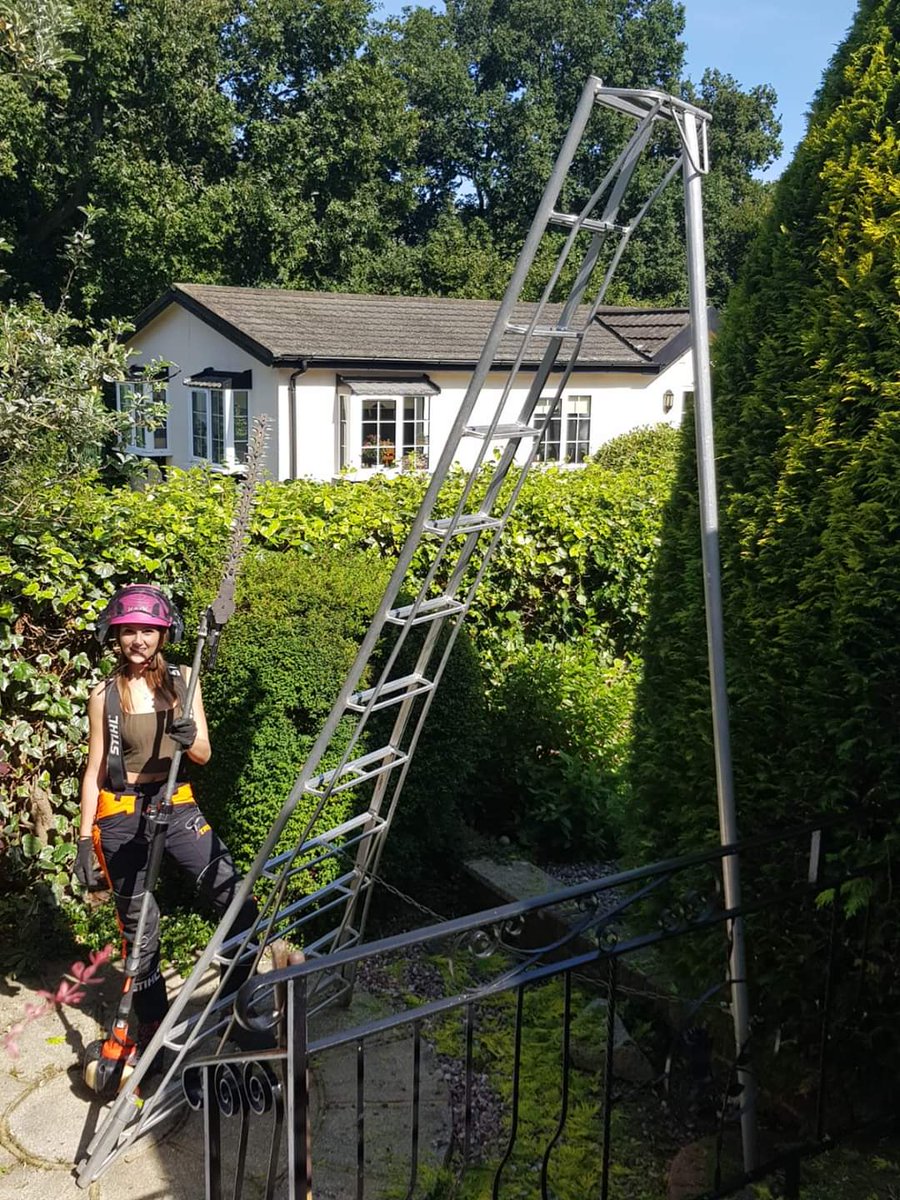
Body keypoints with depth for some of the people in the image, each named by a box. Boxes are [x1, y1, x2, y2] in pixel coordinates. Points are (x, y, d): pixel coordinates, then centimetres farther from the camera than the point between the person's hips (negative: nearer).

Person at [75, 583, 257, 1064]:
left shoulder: (182, 679, 1)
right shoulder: (105, 694, -3)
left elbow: (204, 755, 1)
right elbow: (95, 769, 2)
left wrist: (189, 738, -22)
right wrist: (85, 839, -1)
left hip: (176, 806, 1)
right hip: (121, 815, -1)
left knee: (238, 902, -11)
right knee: (139, 924, 6)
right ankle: (152, 1025, 24)